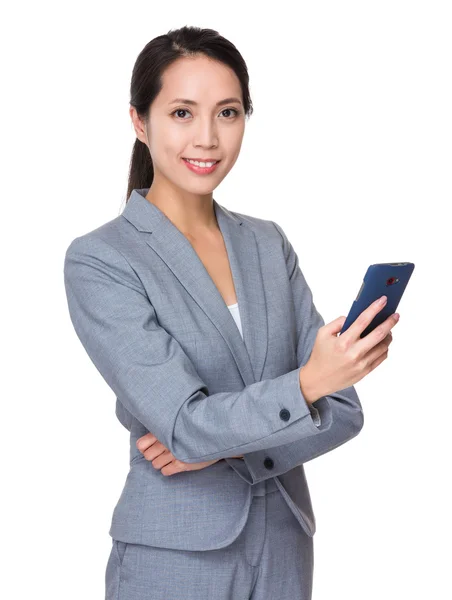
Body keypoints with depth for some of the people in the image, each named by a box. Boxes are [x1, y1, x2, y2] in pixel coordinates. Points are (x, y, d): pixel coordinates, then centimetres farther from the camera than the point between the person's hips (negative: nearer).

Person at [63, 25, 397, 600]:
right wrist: (307, 383, -32)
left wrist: (227, 444, -15)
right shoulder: (99, 261, -10)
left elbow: (341, 409, -1)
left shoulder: (269, 244, 4)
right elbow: (185, 423, -18)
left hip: (287, 549, 4)